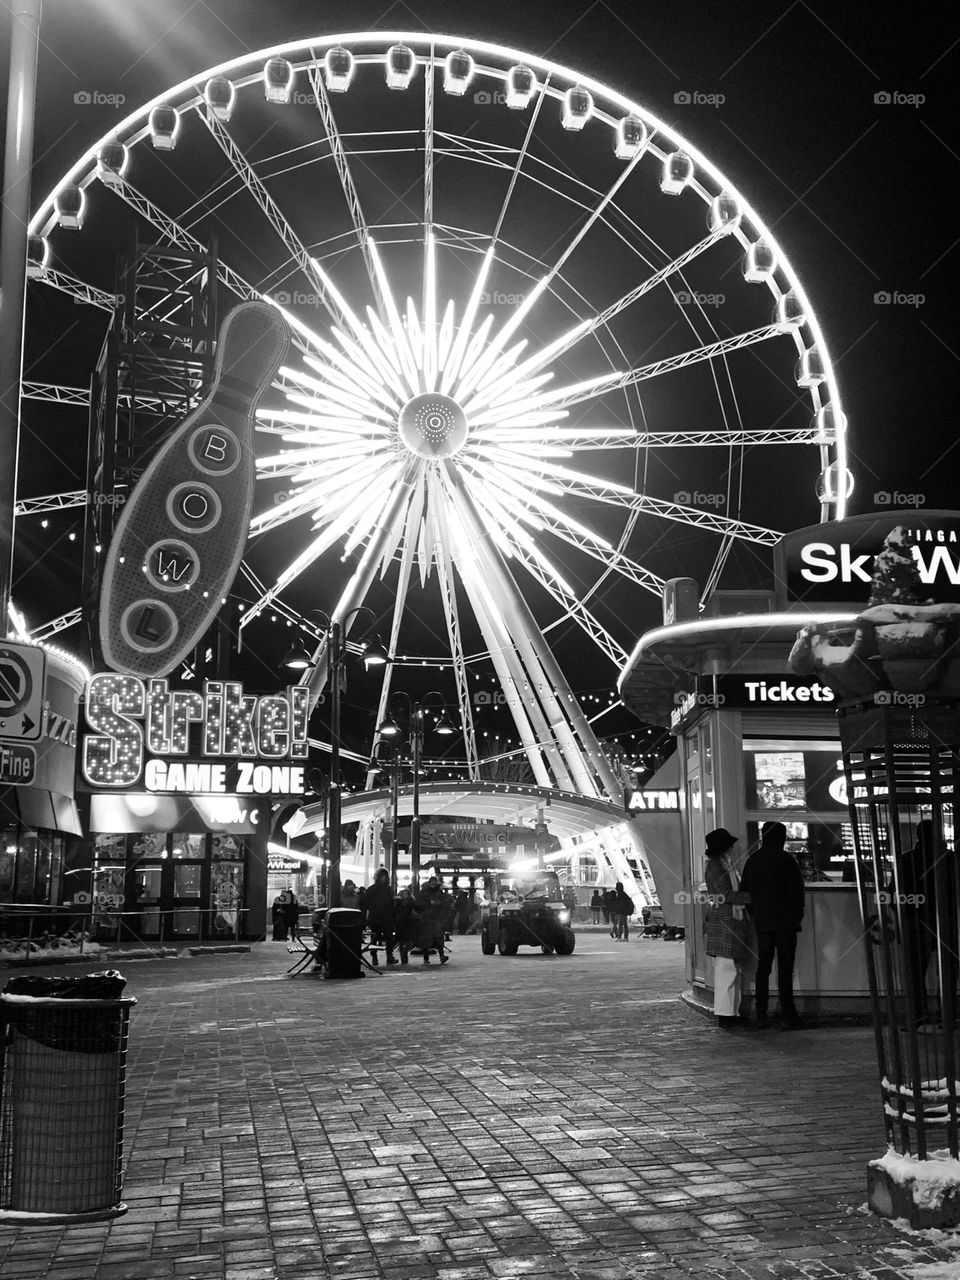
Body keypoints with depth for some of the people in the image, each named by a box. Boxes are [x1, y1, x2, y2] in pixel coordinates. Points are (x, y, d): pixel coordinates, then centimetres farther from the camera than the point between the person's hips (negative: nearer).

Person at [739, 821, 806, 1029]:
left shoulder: (752, 860, 8)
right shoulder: (785, 859, -8)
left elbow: (744, 890, 11)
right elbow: (796, 889, -9)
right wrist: (798, 916, 2)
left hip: (761, 923, 5)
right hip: (785, 922, -5)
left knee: (763, 967, 10)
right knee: (785, 968, -3)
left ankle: (761, 1015, 10)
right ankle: (788, 1016, -4)